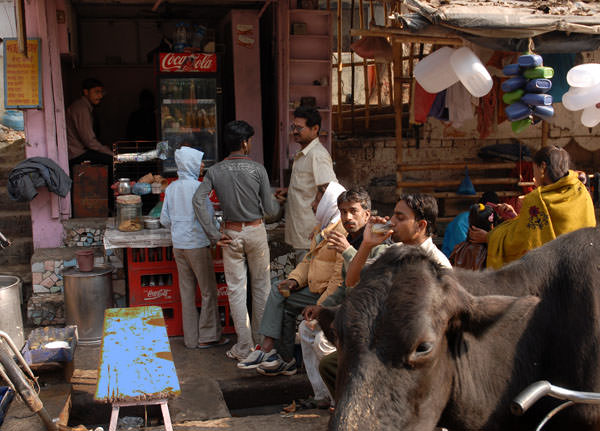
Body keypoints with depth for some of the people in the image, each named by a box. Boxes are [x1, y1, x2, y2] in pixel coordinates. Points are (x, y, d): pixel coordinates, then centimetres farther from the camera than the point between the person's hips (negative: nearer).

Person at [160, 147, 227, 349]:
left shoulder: (171, 188, 6)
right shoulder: (197, 187, -13)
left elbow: (165, 220, 9)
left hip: (178, 245, 7)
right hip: (197, 244, -6)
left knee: (187, 291, 11)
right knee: (208, 291, 5)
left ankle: (191, 338, 17)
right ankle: (208, 336, 10)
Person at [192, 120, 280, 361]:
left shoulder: (215, 171, -2)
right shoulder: (257, 169, -10)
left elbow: (198, 201, -13)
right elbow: (270, 209, -9)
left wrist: (214, 235, -9)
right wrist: (277, 202, 15)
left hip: (231, 234, 2)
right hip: (255, 231, -1)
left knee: (236, 289, 7)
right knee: (261, 286, 14)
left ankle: (244, 347, 11)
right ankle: (261, 340, 24)